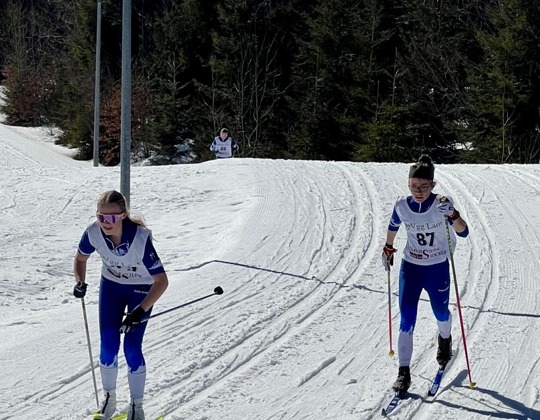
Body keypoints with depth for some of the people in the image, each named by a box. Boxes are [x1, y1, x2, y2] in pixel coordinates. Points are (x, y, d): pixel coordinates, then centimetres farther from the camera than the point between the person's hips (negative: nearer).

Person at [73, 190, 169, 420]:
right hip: (111, 285, 3)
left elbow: (162, 281, -33)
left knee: (132, 347, -8)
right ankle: (109, 398, 21)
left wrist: (140, 311, -41)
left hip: (141, 288, -3)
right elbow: (81, 257, -1)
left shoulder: (140, 238, -37)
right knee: (108, 345, -1)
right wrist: (80, 282, -19)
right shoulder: (94, 233, -25)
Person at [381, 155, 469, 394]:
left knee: (441, 313, 17)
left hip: (438, 268, -1)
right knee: (406, 321, -7)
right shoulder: (402, 206, -11)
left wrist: (452, 215, -47)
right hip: (410, 267, 1)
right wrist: (388, 249, 20)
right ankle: (403, 372, -2)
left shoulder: (442, 205, -19)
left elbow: (463, 233, -29)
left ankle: (445, 340, 52)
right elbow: (393, 227, 11)